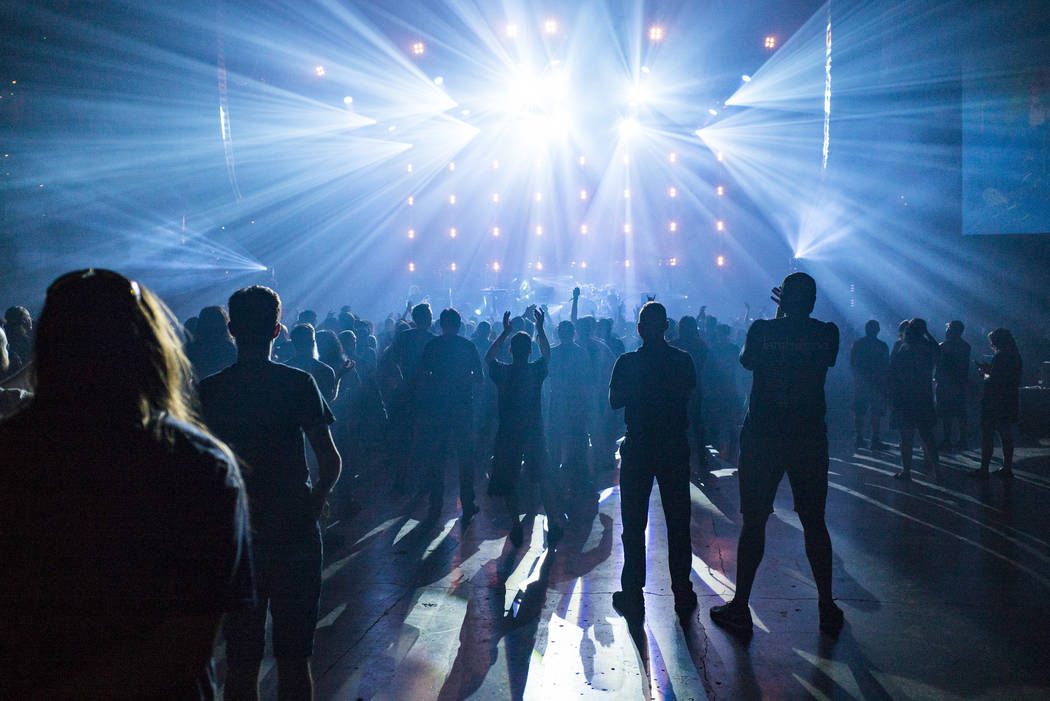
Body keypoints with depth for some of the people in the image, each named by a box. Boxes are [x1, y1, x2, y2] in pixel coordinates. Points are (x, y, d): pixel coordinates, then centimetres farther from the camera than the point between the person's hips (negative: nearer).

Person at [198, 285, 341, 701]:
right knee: (294, 659, 11)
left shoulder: (208, 390, -3)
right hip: (295, 531, -1)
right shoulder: (299, 383, -8)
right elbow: (330, 460, -11)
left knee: (241, 660, 12)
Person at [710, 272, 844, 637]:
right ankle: (827, 608, 21)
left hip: (761, 437, -2)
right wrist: (797, 317, 18)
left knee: (753, 522, 5)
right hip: (810, 439, 2)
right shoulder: (827, 333, -3)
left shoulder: (762, 329, -7)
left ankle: (740, 608, 11)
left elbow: (746, 360, 12)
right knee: (814, 522, 13)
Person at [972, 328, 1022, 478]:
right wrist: (988, 369, 15)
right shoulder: (1015, 356, 10)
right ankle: (1007, 468, 17)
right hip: (1010, 402, 9)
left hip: (995, 402, -9)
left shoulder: (999, 357, -17)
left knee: (987, 435, -3)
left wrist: (984, 374, -1)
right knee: (1006, 435, 13)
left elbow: (993, 381, -20)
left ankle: (984, 468, -2)